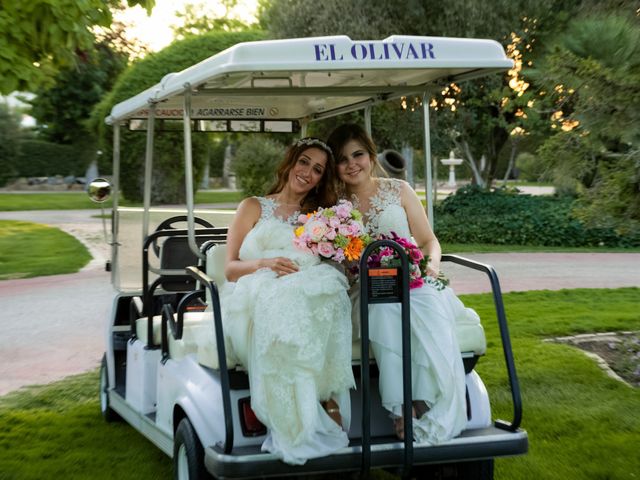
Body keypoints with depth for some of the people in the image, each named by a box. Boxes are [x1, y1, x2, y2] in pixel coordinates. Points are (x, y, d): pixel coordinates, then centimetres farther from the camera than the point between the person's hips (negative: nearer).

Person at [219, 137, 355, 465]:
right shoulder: (254, 207, 21)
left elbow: (331, 265, 19)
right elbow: (230, 269, 12)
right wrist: (264, 263, -9)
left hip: (312, 292, 2)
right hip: (256, 299, -1)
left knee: (326, 290, -37)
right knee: (281, 301, -40)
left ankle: (323, 399, -37)